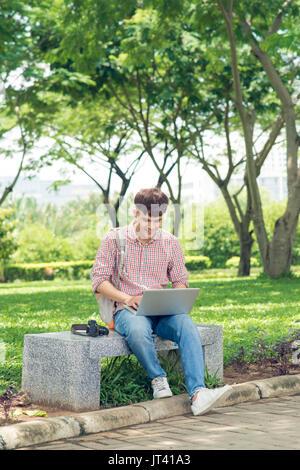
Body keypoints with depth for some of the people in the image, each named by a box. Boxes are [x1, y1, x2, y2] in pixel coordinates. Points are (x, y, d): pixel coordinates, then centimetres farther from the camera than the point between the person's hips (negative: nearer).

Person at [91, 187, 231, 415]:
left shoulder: (171, 242, 10)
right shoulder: (114, 239, 2)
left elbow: (181, 281, 16)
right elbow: (99, 280, 1)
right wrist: (127, 299, -15)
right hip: (127, 310, -2)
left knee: (187, 325, -31)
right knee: (138, 329, -39)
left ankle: (197, 393, -41)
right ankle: (158, 378, -13)